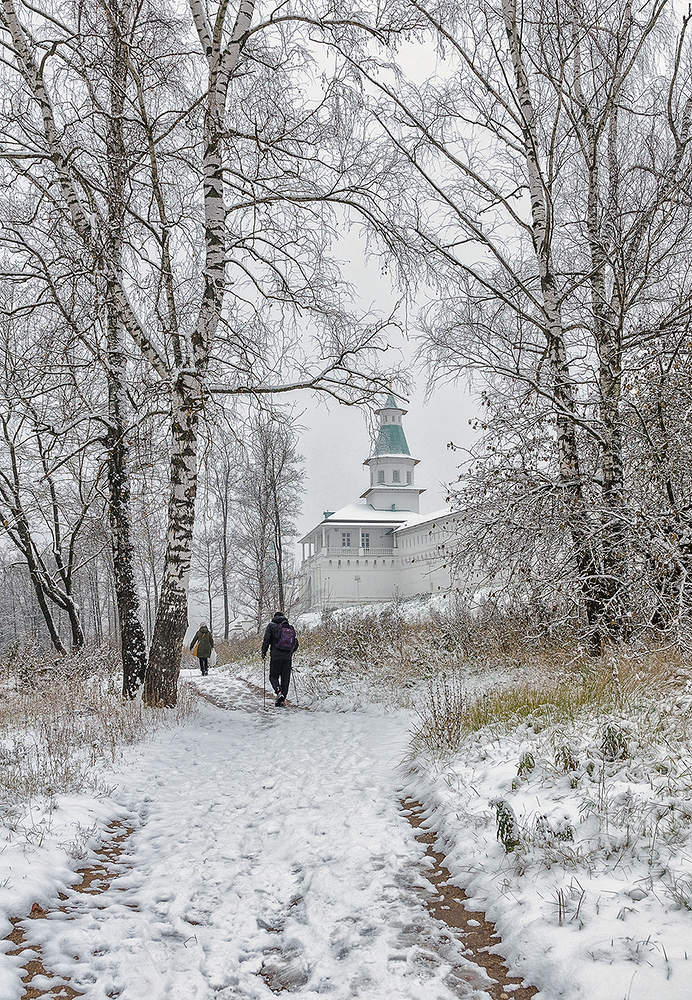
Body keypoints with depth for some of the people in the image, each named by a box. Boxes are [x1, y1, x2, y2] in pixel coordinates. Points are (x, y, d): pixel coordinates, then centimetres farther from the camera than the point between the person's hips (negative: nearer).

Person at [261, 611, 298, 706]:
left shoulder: (271, 626, 2)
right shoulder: (291, 627, 13)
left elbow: (266, 640, -6)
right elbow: (296, 644, 13)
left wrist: (263, 652, 6)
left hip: (276, 656, -3)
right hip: (288, 658, 3)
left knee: (273, 676, 8)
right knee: (285, 678, 10)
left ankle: (278, 691, -17)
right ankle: (282, 699, 8)